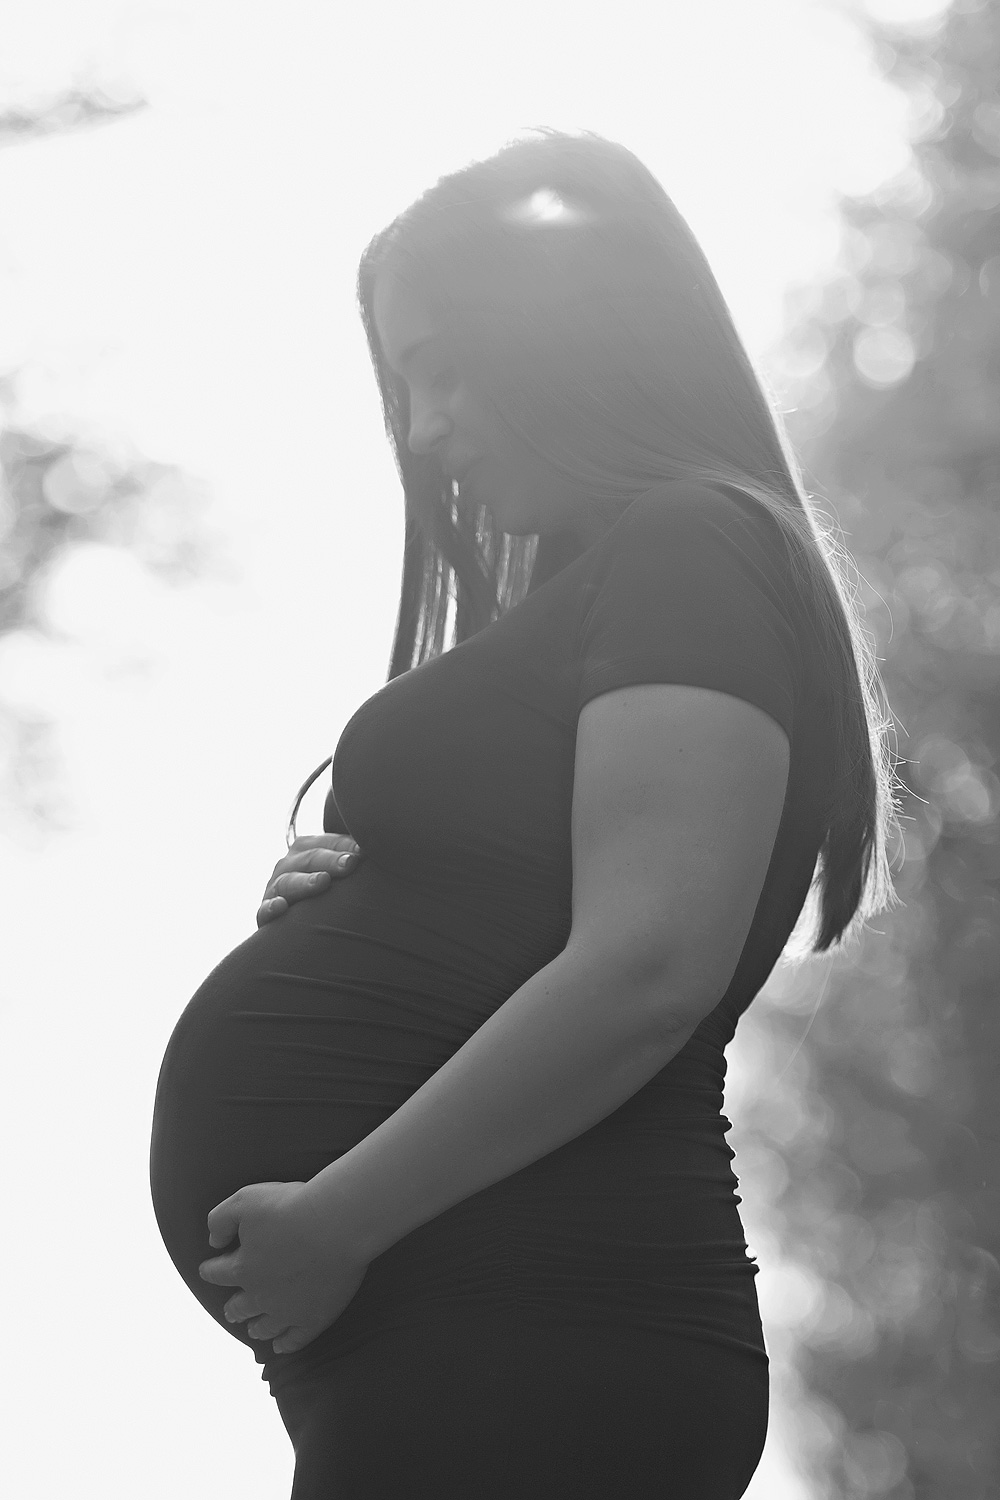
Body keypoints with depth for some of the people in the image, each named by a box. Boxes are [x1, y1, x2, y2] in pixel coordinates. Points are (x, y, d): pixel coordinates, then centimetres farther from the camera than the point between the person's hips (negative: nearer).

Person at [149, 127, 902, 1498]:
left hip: (512, 1328, -9)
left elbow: (648, 969, -21)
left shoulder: (694, 550, -9)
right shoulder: (585, 590, 21)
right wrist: (344, 902, 7)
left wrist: (336, 1219, -19)